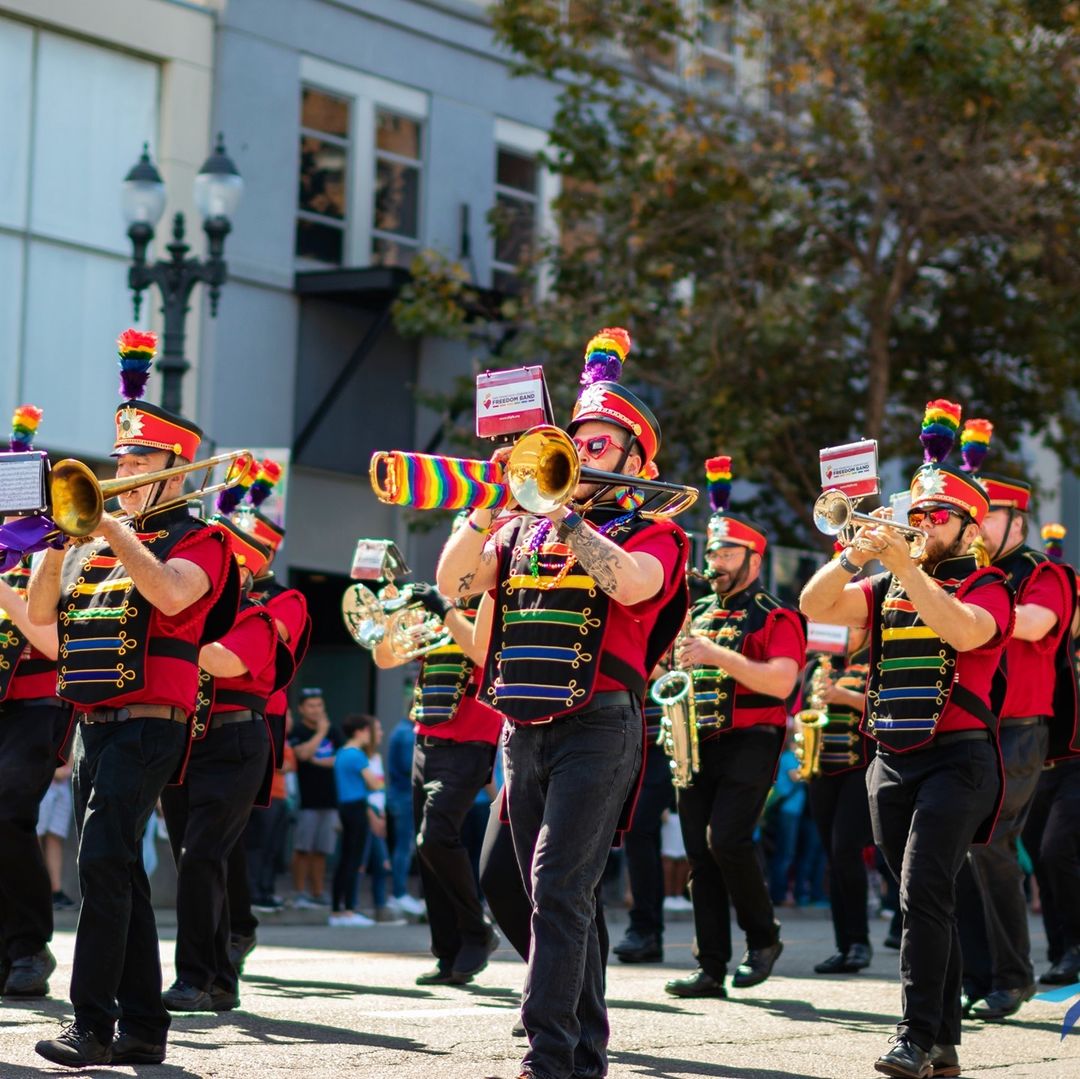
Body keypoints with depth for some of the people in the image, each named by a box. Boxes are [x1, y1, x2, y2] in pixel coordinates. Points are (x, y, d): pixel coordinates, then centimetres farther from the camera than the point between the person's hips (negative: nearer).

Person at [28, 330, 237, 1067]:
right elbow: (41, 614, 12)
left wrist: (113, 529, -17)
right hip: (93, 723, 8)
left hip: (147, 723, -8)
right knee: (117, 870, 9)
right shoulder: (99, 540, 18)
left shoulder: (198, 540, -2)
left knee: (103, 861, -17)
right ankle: (143, 1027, 14)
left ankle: (93, 1026, -18)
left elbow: (172, 594, -24)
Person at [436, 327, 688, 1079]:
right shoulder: (525, 531, 15)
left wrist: (564, 512, -18)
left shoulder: (653, 535, 2)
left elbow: (630, 582, -21)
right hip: (523, 730, 6)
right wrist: (491, 502, -7)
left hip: (597, 727, -6)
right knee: (563, 899, 11)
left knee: (558, 888, -17)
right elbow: (453, 582, 3)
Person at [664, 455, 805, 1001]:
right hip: (697, 745, 7)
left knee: (726, 838, -21)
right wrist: (677, 667, 0)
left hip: (749, 744, -6)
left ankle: (763, 937, 0)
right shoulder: (698, 613, 17)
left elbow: (781, 682, -17)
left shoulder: (775, 618, -3)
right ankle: (711, 968, 4)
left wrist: (717, 655, -21)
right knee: (700, 853, 2)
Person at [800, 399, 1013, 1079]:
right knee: (927, 900, 8)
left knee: (924, 890, -18)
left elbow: (964, 630, -22)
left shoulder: (987, 588, -1)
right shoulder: (887, 588, 15)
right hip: (892, 762, 6)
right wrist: (856, 555, -9)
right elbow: (815, 606, 5)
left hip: (956, 759, -6)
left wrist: (907, 565, -24)